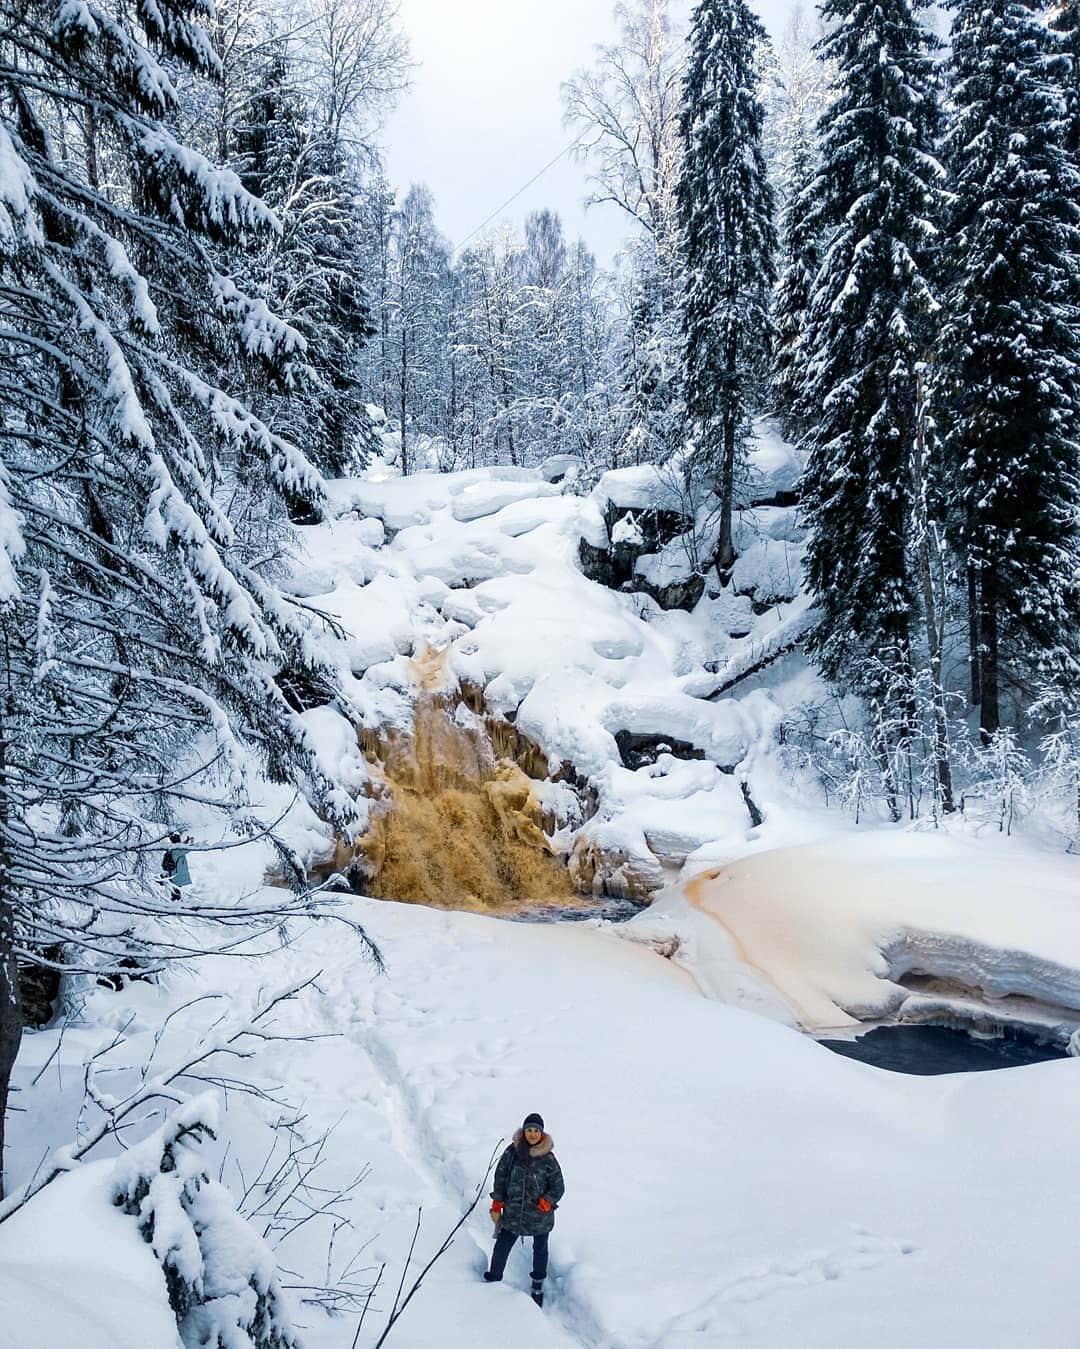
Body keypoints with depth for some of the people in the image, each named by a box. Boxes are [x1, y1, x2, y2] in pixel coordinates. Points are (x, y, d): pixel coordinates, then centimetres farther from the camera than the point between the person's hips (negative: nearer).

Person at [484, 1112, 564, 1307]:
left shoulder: (548, 1159, -11)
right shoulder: (512, 1153, -7)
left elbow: (558, 1187, -3)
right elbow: (500, 1178, 2)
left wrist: (546, 1201, -18)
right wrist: (497, 1205, 2)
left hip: (540, 1216, -1)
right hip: (513, 1212, 1)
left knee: (540, 1249, 15)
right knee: (501, 1247, 4)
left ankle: (538, 1286, 37)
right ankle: (493, 1280, 26)